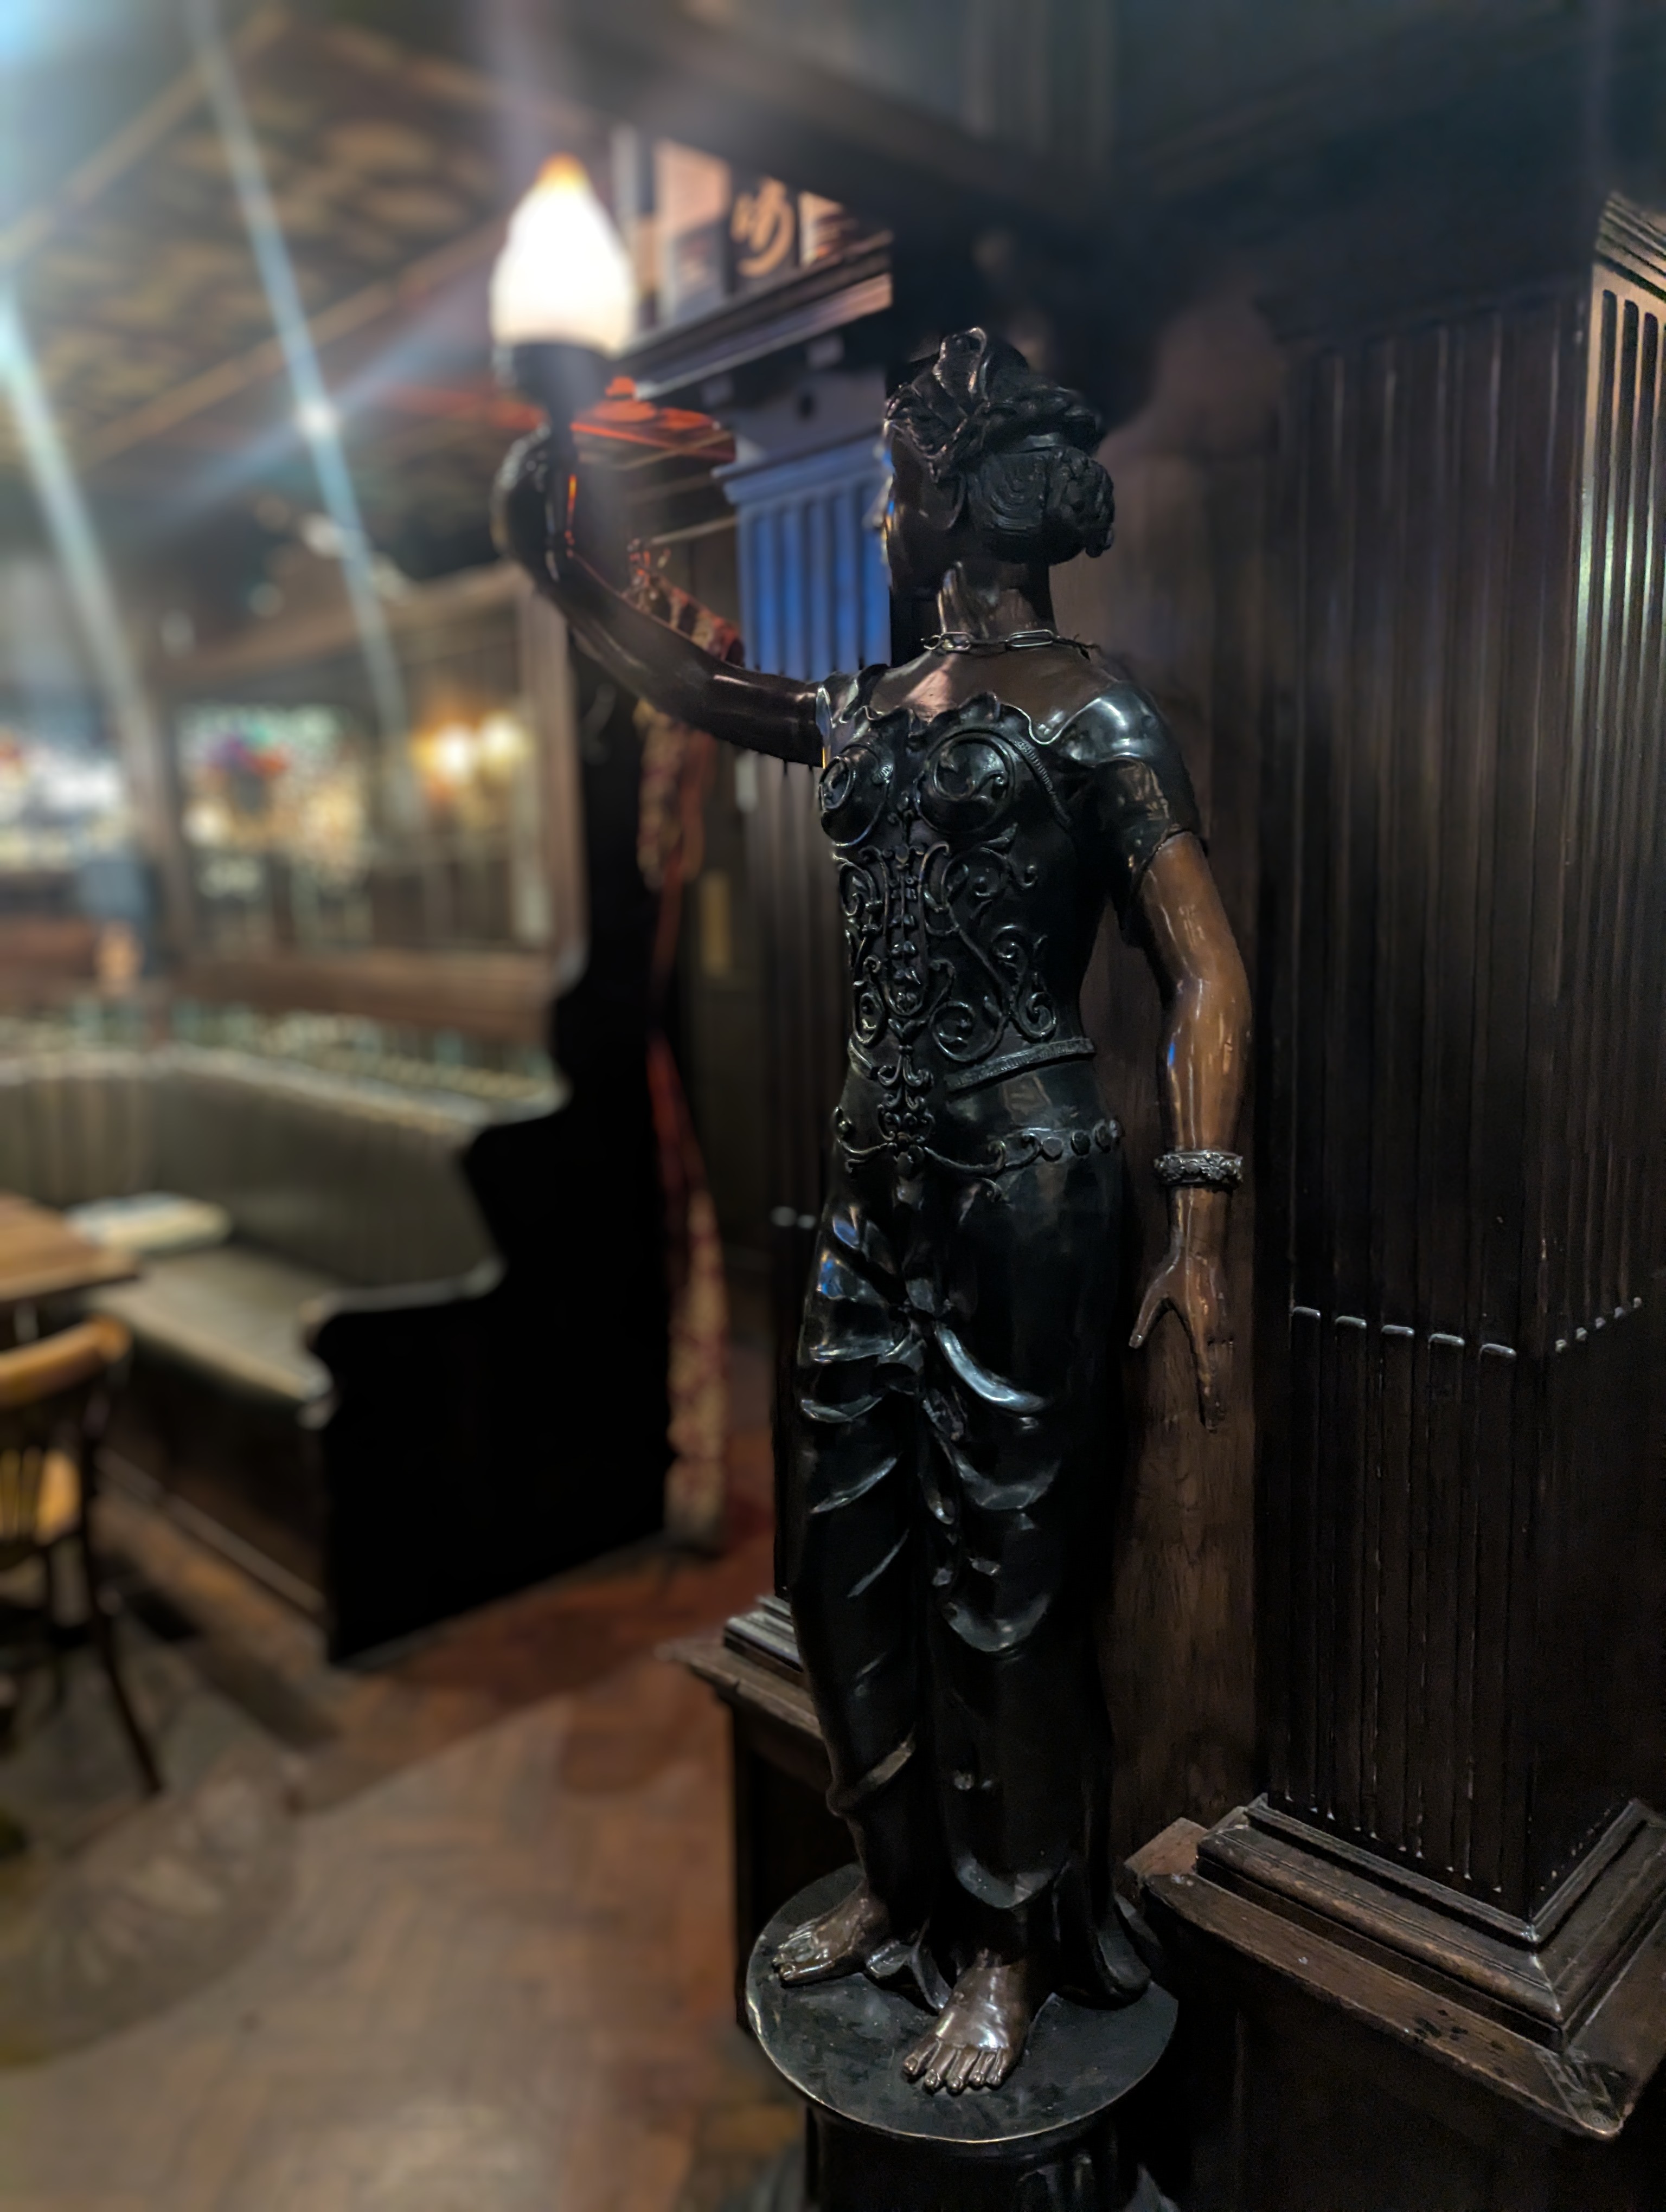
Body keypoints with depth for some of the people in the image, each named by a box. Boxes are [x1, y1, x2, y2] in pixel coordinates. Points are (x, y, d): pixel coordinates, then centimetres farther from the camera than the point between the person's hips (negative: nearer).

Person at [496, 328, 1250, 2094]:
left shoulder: (1094, 723, -6)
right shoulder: (882, 712, 14)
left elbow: (1205, 977, -11)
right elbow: (698, 692, 28)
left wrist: (1199, 1222, -19)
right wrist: (563, 572, 24)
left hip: (1021, 1173, -7)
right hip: (883, 1167, 8)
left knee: (1000, 1565, 3)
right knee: (848, 1539, 13)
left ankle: (1011, 1948, 25)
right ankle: (900, 1887, 34)